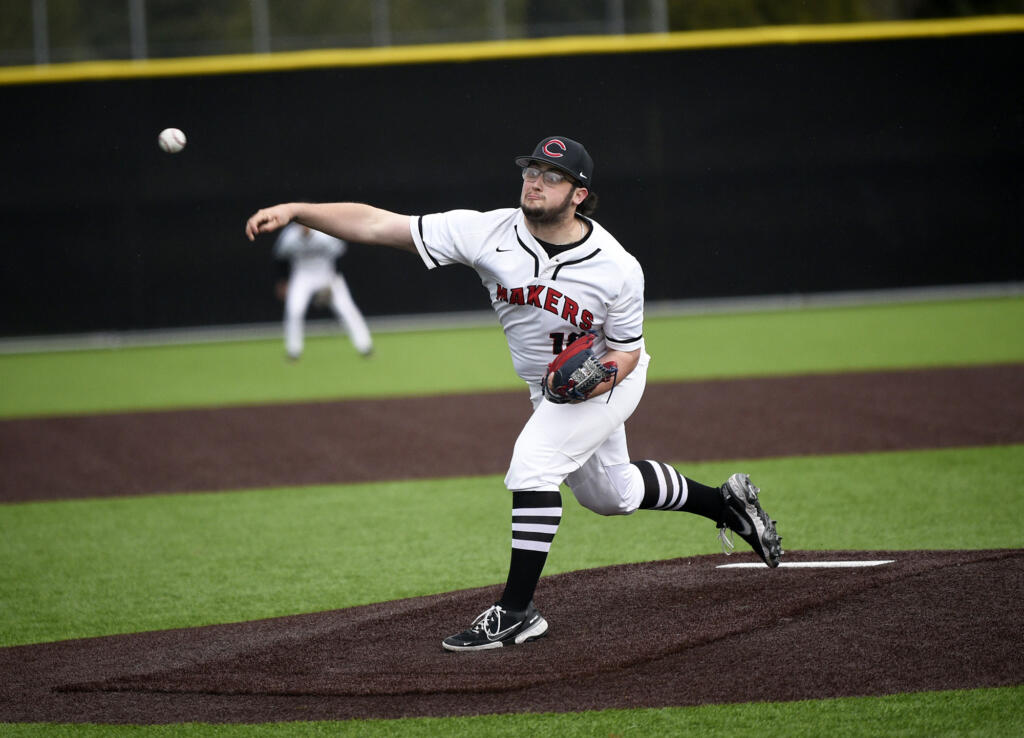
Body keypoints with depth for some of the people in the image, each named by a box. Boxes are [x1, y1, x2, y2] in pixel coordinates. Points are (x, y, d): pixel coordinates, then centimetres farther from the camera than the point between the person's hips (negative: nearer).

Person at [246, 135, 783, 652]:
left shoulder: (618, 269, -29)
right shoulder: (490, 233, -25)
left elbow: (627, 349, -13)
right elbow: (377, 224, -31)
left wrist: (607, 373, -36)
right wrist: (293, 210, -40)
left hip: (610, 379, -6)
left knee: (534, 462, -26)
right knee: (608, 493, 22)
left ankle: (517, 612, -21)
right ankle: (724, 501, 46)